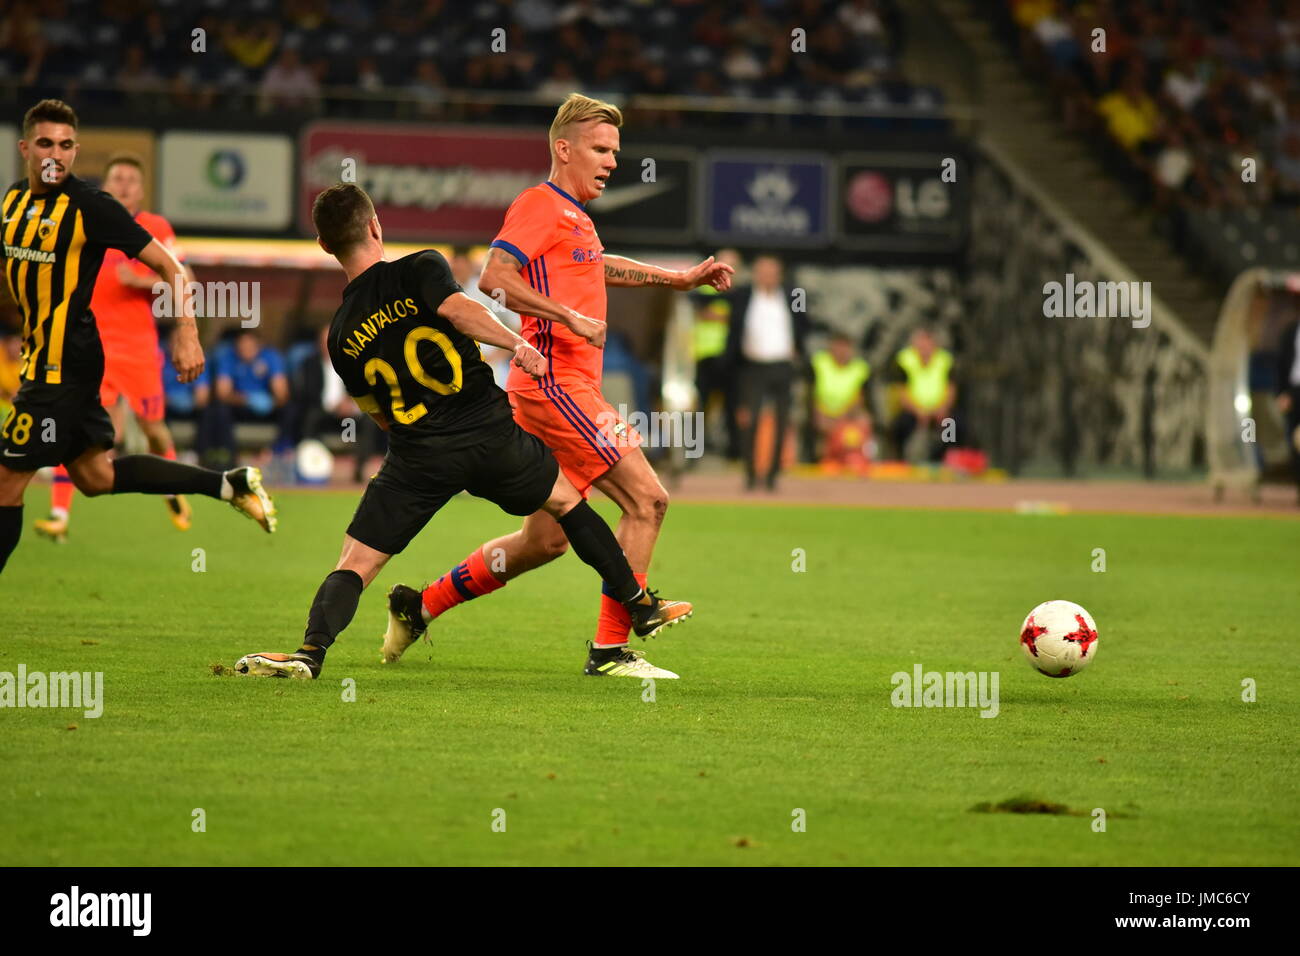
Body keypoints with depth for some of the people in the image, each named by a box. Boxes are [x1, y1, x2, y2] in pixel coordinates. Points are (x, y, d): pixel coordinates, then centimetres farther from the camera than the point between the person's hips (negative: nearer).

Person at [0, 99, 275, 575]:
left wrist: (187, 330, -21)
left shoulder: (90, 207, -14)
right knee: (95, 475, 16)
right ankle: (229, 484, 24)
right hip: (40, 355, 8)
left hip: (65, 364, -8)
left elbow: (167, 265, -12)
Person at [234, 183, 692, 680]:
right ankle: (641, 607, 32)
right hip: (491, 431, 0)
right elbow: (456, 308, -21)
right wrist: (517, 344, -16)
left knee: (356, 562, 3)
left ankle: (311, 652, -20)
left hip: (416, 457, 0)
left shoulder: (341, 334, 11)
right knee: (567, 502, 24)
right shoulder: (421, 268, 1)